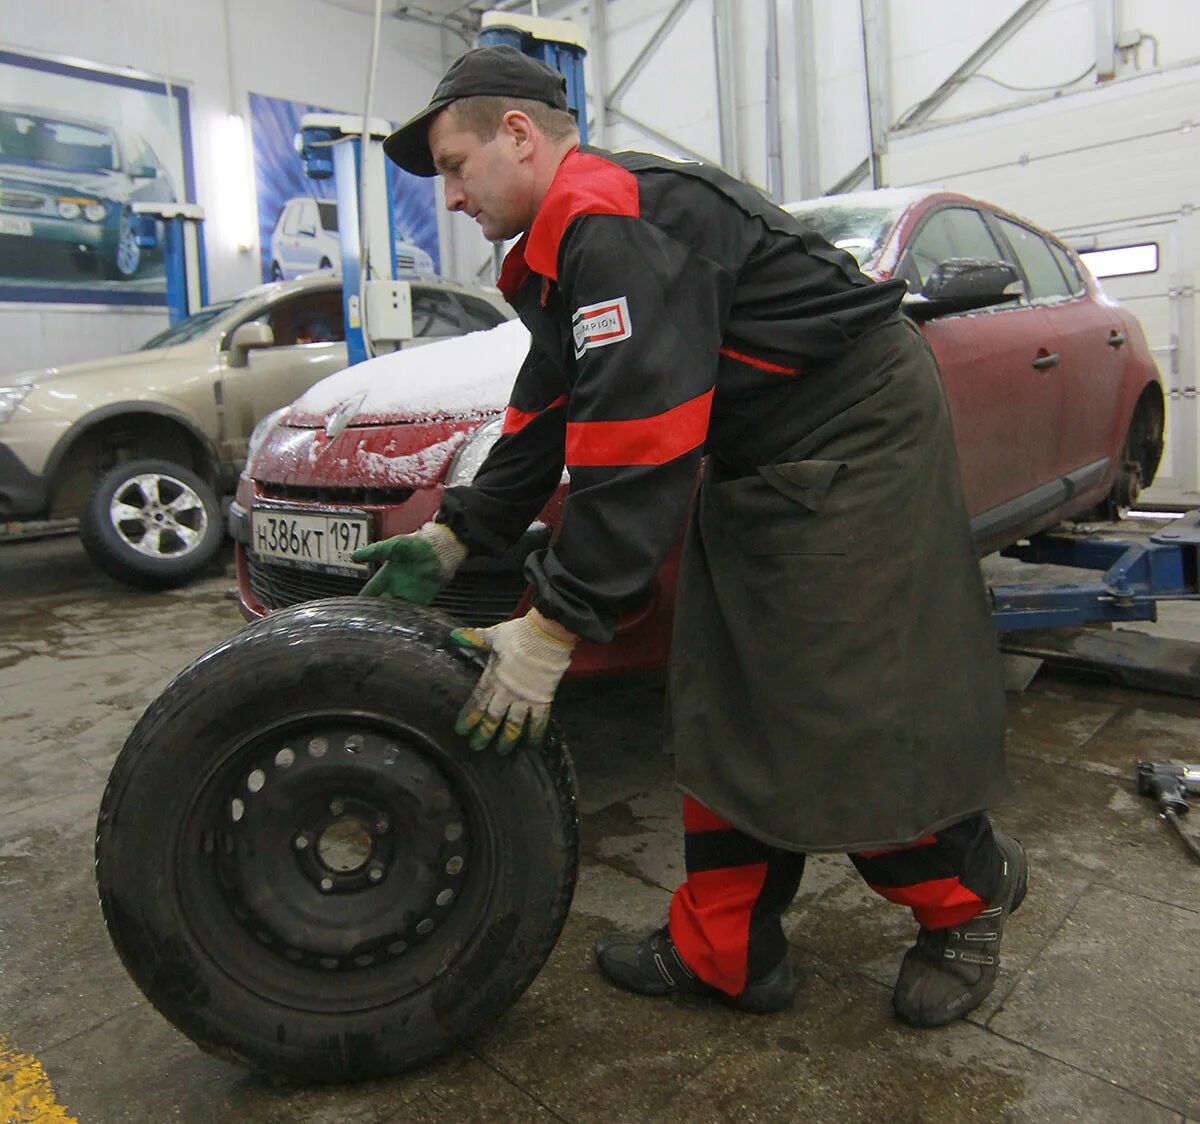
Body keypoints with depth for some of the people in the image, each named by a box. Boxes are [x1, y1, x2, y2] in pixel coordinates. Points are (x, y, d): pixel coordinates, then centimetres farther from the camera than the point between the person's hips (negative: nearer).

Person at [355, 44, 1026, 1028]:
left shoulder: (611, 222, -20)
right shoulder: (569, 243, 14)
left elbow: (639, 440, -29)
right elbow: (549, 418, 14)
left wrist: (554, 627, -26)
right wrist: (456, 539, 8)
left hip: (858, 439, -10)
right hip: (758, 465, 10)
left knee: (856, 713, -6)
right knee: (725, 714, 8)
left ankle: (970, 892, 23)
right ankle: (726, 952, 20)